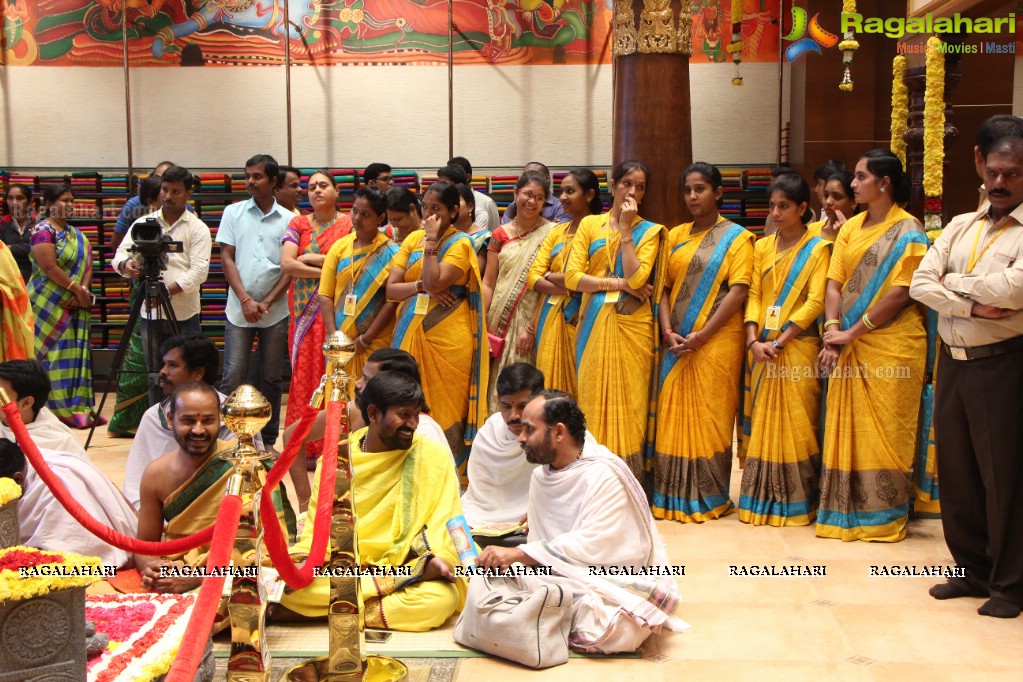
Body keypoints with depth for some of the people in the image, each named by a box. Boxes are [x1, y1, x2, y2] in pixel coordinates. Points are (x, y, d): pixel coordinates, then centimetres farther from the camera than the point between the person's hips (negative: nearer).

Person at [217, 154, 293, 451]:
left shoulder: (288, 219, 4)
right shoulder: (233, 213, 6)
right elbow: (227, 259, 2)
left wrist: (266, 303, -8)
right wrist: (245, 300, -9)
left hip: (275, 312, 0)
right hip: (239, 311, 0)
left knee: (271, 379, 7)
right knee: (233, 378, -3)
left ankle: (267, 441, 16)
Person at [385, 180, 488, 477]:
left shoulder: (460, 243, -4)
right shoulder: (413, 239, 12)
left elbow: (434, 283, -18)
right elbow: (391, 288, 5)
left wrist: (432, 239, -13)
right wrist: (421, 286, -11)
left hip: (447, 339, -5)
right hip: (411, 334, 5)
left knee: (444, 406, -1)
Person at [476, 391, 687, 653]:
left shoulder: (604, 476, -20)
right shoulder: (541, 476, 5)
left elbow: (590, 546, -27)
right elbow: (540, 543, 3)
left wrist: (517, 555, -33)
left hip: (620, 583, -6)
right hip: (569, 579, 6)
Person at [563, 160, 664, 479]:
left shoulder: (649, 231, 7)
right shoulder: (590, 224, 10)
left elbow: (635, 277, -10)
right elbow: (572, 276, -2)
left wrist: (625, 229, -6)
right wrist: (619, 283, -8)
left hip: (632, 325, -1)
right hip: (594, 324, 1)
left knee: (628, 401, -1)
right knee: (592, 399, 1)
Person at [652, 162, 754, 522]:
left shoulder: (736, 237, 0)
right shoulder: (675, 236, 14)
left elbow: (738, 291, -10)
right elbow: (664, 287, 10)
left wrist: (701, 335, -16)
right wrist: (668, 330, -7)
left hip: (716, 341, -4)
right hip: (675, 343, 5)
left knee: (710, 417, -1)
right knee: (673, 416, 5)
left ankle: (711, 497, 10)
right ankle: (674, 496, 14)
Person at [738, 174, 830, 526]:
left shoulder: (818, 248, 0)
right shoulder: (763, 247, 14)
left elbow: (815, 301, -9)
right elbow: (753, 294, 8)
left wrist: (779, 341, -15)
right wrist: (754, 340, -8)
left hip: (797, 347, -4)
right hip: (761, 349, 4)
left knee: (796, 423, -3)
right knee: (760, 422, 5)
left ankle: (796, 502, 6)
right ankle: (761, 498, 13)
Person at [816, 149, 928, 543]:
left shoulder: (908, 231, -5)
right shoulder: (850, 228, 12)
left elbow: (900, 292, -13)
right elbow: (834, 283, 5)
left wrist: (852, 332, -14)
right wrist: (832, 332, -10)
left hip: (891, 345, -6)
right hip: (849, 347, 6)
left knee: (884, 431, 1)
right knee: (845, 429, 9)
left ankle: (884, 515, 13)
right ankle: (847, 511, 19)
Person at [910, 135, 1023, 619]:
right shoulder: (959, 227, 11)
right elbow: (919, 284, 1)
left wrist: (955, 282, -7)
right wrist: (974, 306, -13)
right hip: (952, 361, 6)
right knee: (955, 469, 11)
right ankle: (972, 569, 26)